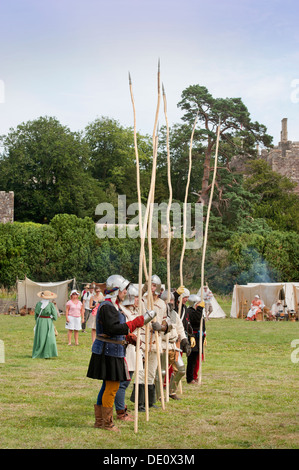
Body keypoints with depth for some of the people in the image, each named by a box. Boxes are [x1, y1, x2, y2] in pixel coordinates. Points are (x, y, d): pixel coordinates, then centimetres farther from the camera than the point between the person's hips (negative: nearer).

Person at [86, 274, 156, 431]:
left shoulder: (114, 306, 18)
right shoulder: (106, 307, -16)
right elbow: (113, 328, -28)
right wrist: (137, 322, -28)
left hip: (112, 353, 11)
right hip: (107, 352, -11)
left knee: (108, 386, 15)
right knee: (112, 387, -5)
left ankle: (99, 420, 22)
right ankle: (107, 422, 4)